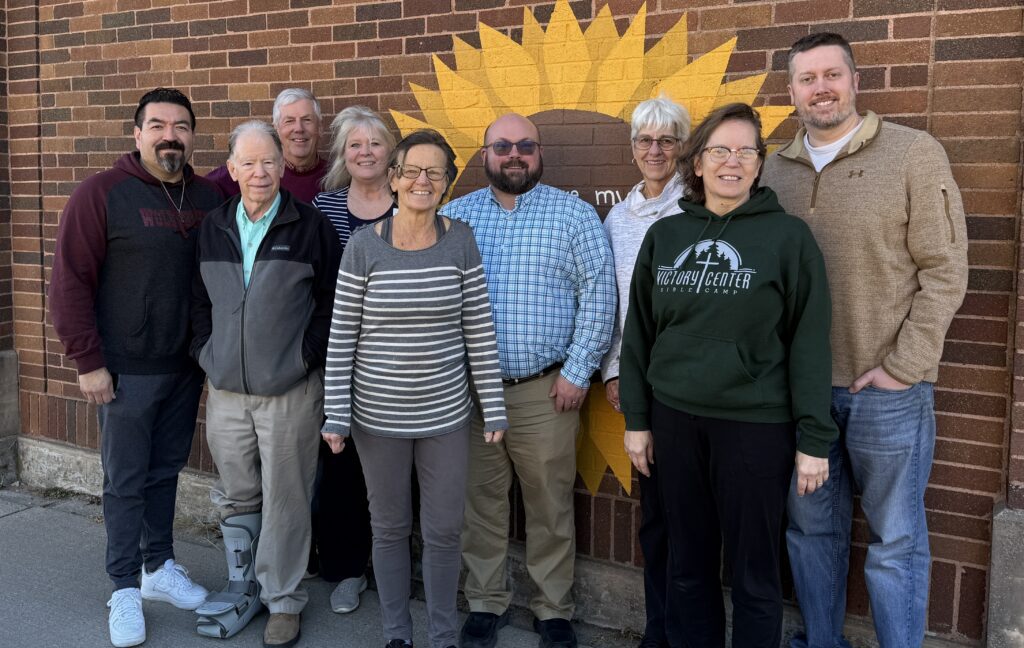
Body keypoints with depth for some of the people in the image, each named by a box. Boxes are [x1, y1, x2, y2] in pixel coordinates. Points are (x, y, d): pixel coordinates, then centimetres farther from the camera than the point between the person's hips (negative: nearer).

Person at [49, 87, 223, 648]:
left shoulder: (209, 197, 2)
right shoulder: (101, 194, -9)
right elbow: (69, 280, -10)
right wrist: (87, 361, -11)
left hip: (186, 367, 4)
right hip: (126, 370, -4)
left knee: (166, 469, 16)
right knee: (126, 480, 7)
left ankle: (159, 566, 33)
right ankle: (125, 587, 21)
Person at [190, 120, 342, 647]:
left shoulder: (310, 226, -5)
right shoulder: (213, 228, 7)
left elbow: (331, 303, -2)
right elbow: (201, 301, 15)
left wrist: (307, 357, -6)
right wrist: (207, 356, 7)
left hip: (291, 391, -4)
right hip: (225, 390, 4)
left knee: (285, 501, 5)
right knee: (235, 498, 15)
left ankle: (283, 599, 22)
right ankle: (242, 587, 34)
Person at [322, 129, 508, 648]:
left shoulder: (460, 241, -4)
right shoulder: (364, 245, -7)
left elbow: (479, 330, -2)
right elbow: (341, 335, -4)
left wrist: (493, 408, -2)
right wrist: (336, 414, -5)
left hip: (445, 414, 1)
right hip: (379, 416, 0)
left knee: (444, 531, 10)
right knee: (389, 528, 14)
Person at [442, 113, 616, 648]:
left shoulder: (574, 214, 0)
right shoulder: (455, 215, 7)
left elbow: (598, 295, -4)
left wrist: (576, 372, -8)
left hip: (546, 389, -2)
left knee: (550, 505, 8)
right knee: (480, 503, 11)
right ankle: (485, 602, 28)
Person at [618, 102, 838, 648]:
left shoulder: (788, 236, -5)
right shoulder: (664, 235, 6)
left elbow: (810, 343, -6)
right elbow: (638, 332, 9)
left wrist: (813, 438, -8)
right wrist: (637, 418, 8)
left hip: (756, 424, -3)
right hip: (675, 419, 3)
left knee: (753, 572, 8)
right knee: (686, 566, 15)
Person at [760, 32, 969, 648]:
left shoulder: (916, 153, -5)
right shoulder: (776, 170, 8)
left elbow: (944, 272, -7)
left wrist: (901, 368, -12)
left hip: (887, 389, -4)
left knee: (895, 540, 5)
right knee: (812, 527, 15)